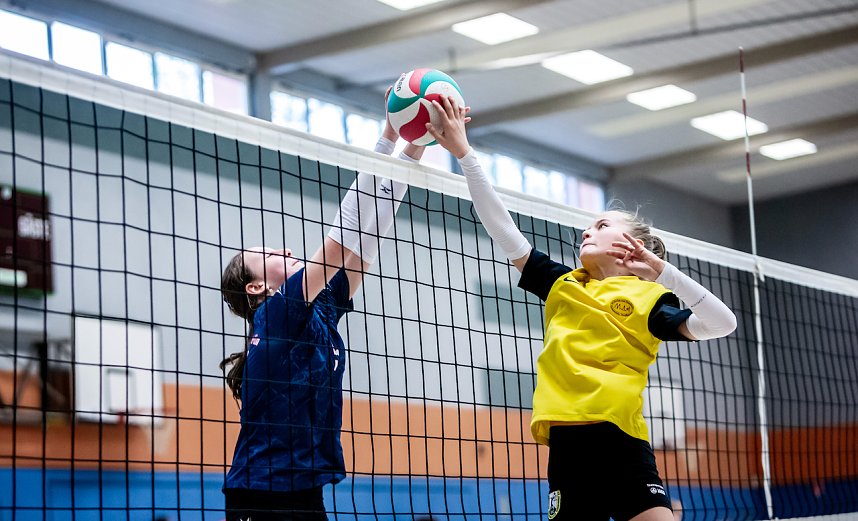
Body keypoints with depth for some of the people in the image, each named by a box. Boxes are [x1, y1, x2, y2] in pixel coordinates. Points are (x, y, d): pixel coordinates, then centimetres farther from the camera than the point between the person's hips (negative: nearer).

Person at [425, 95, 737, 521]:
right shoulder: (562, 285, 18)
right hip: (566, 444, 3)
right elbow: (502, 229, 16)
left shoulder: (647, 296, 8)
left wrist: (662, 270, -4)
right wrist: (463, 153, 14)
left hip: (622, 445, -3)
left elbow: (723, 323, -5)